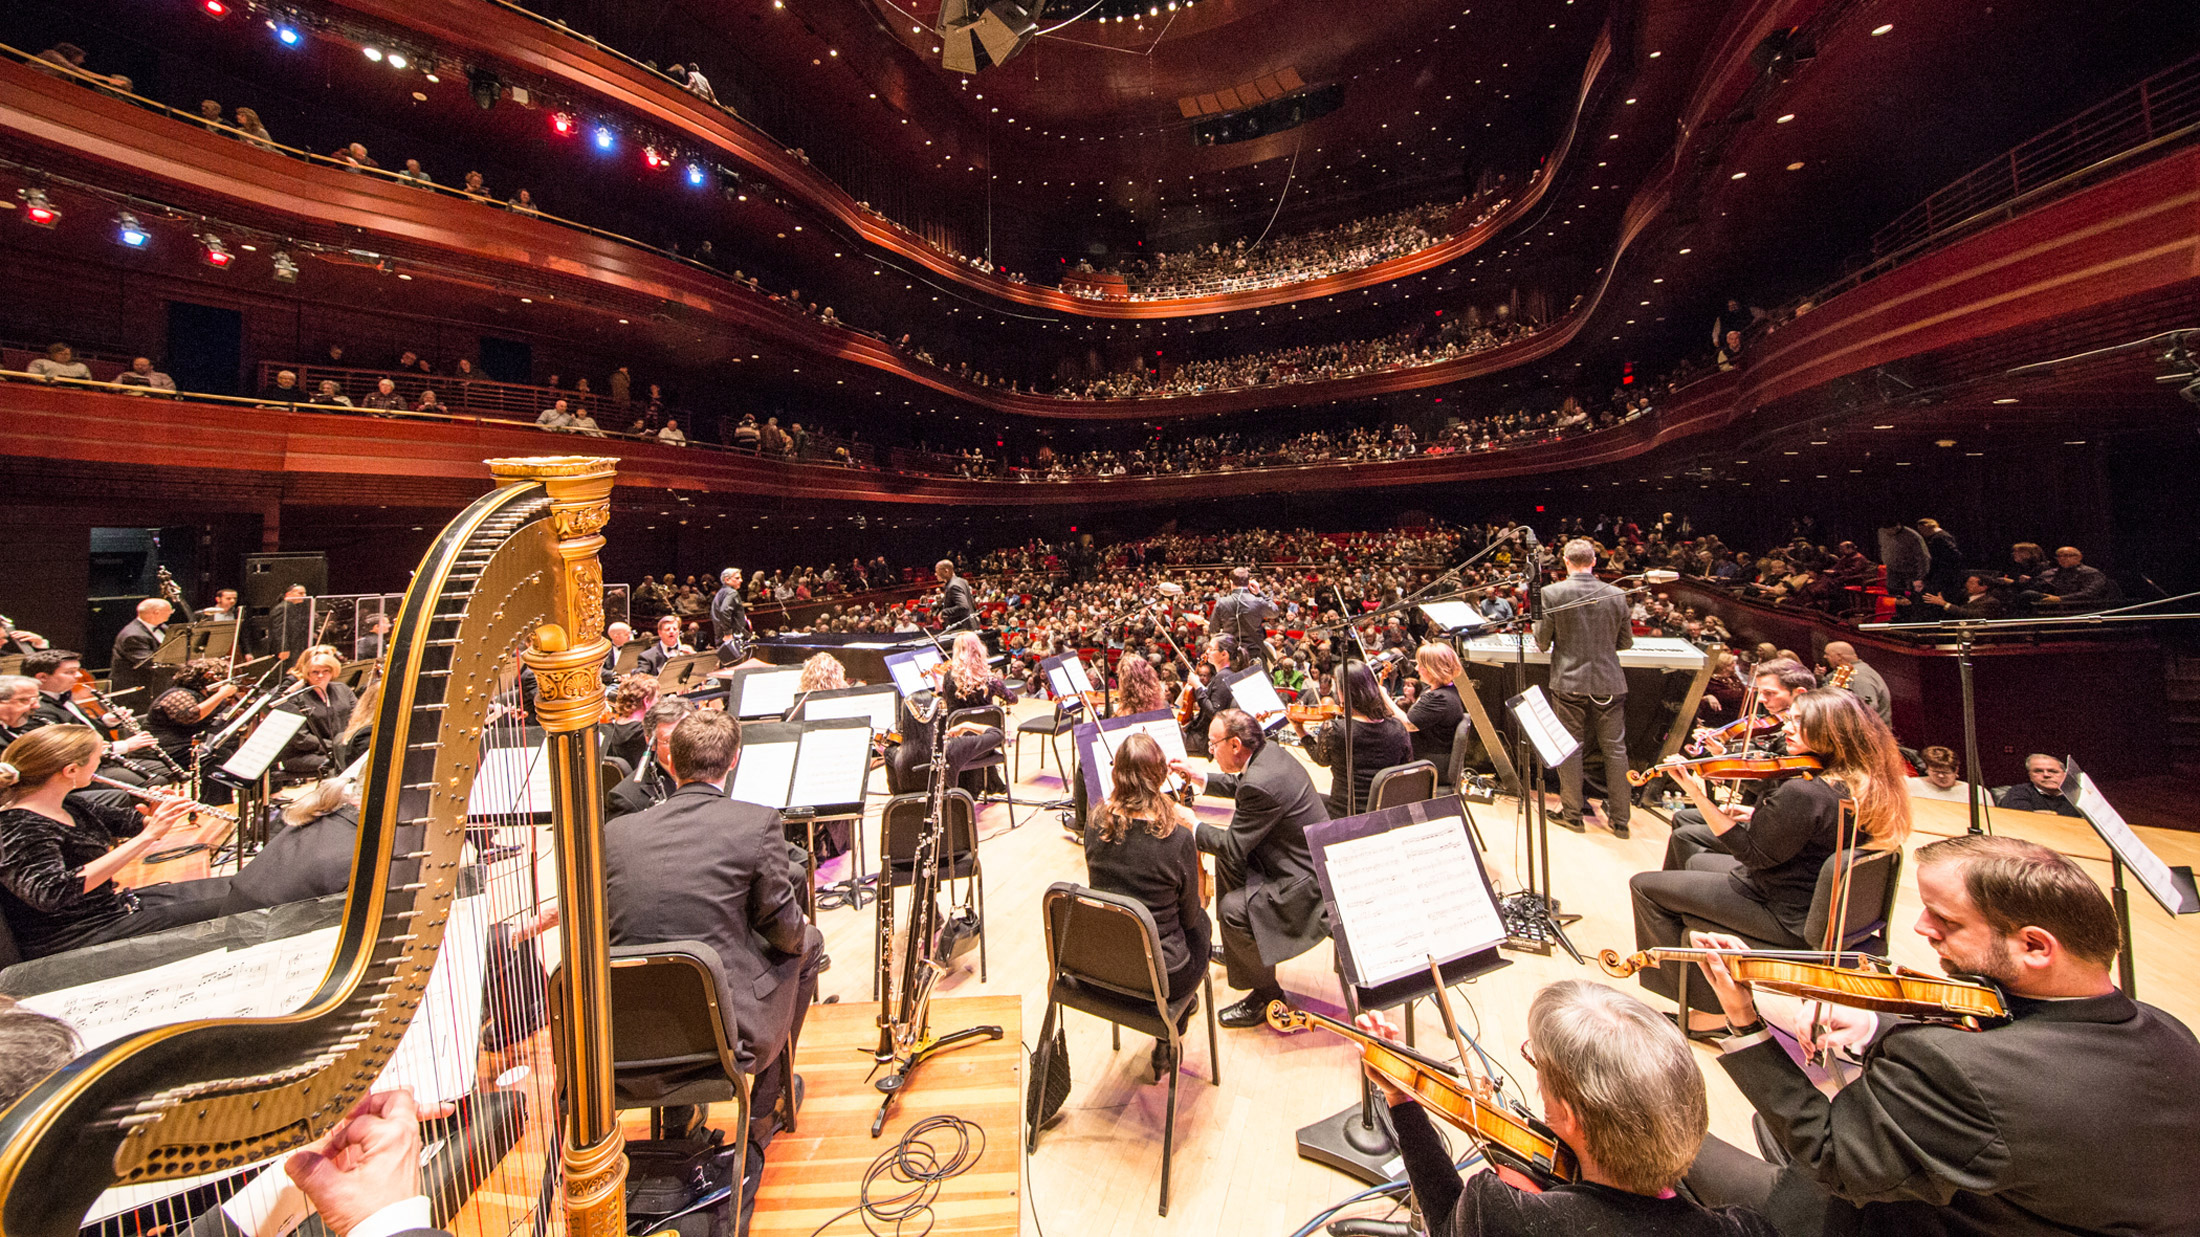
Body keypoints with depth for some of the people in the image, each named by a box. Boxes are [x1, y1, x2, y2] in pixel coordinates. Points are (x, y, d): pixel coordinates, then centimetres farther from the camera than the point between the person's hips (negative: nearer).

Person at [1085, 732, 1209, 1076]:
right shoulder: (1177, 838, -24)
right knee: (1201, 923, 27)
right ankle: (1167, 1045, 35)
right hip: (1160, 977, -4)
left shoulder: (1095, 825, -13)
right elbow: (1189, 916, -10)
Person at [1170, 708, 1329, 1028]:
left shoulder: (1260, 785, -31)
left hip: (1310, 883, -11)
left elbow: (1234, 846, -23)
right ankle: (1235, 946, 35)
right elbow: (1241, 786, 20)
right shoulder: (1269, 751, -1)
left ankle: (1267, 993, 2)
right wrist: (1199, 778, 12)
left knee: (1233, 908, -21)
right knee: (1225, 859, 18)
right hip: (1315, 859, 11)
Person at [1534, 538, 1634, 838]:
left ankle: (1573, 813, 19)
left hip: (1568, 682, -2)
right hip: (1609, 683, 2)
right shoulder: (1617, 595, -2)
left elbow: (1543, 642, -7)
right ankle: (1620, 819, 21)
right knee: (1615, 749, 12)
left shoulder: (1552, 593, -10)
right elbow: (1626, 642, 6)